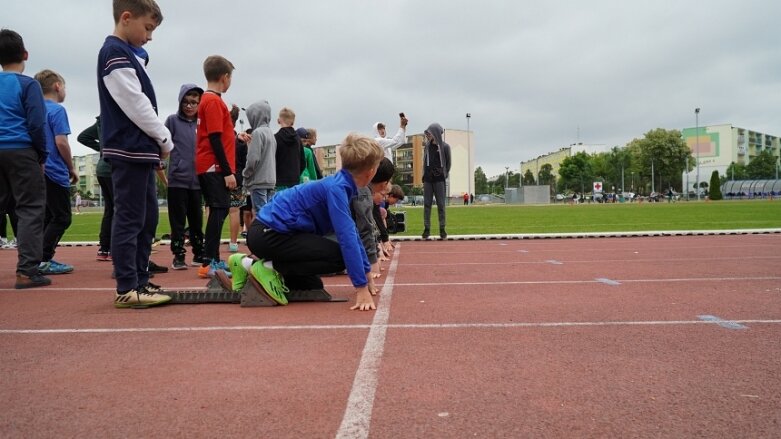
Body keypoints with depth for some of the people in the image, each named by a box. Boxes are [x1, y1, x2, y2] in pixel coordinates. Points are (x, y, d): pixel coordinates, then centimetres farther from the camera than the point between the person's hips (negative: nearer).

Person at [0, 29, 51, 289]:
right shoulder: (28, 84, -3)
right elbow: (37, 125, -9)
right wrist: (42, 156, 3)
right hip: (21, 152, -6)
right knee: (30, 210, -3)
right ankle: (26, 271, -8)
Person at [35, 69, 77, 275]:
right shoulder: (57, 110, -9)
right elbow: (61, 142, -17)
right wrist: (72, 168, -6)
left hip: (40, 171, 8)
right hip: (55, 173, -8)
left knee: (48, 217, 14)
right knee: (62, 218, -3)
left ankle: (41, 259, 15)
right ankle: (43, 260, -6)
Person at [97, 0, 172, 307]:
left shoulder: (131, 54, 20)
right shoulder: (115, 53, -10)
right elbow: (136, 105, -16)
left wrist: (157, 144, 11)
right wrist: (164, 139, -7)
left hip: (141, 152, 10)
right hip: (129, 151, -10)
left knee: (148, 218, 12)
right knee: (130, 220, -7)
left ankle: (140, 280, 20)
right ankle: (127, 289, -1)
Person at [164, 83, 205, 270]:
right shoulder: (173, 120, 1)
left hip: (197, 180, 3)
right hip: (177, 179, -3)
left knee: (196, 220, 11)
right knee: (178, 221, 2)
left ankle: (199, 254, 20)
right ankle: (178, 256, 9)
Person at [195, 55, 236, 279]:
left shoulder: (208, 100, 18)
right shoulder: (214, 101, -12)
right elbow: (215, 139, -17)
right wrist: (228, 171, -18)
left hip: (210, 167, 10)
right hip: (215, 167, -10)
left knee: (219, 210, 13)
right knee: (219, 211, -8)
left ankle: (213, 260, 19)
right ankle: (209, 263, -7)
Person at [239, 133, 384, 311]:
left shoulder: (341, 186, 8)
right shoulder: (336, 188, -22)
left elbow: (352, 233, 15)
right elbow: (347, 238, -28)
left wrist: (365, 275, 16)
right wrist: (361, 287, -28)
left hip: (271, 231, 10)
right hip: (267, 233, -10)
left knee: (313, 288, 18)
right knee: (339, 256, -17)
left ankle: (250, 265, 18)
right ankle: (271, 268, -8)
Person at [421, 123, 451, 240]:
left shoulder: (445, 147, -1)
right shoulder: (427, 146, 7)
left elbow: (448, 163, 5)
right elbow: (424, 162, 11)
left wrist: (444, 175, -1)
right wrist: (424, 176, 4)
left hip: (439, 179, -3)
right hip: (428, 179, 3)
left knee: (441, 204, 1)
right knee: (427, 204, 3)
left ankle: (442, 228, 8)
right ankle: (427, 228, 7)